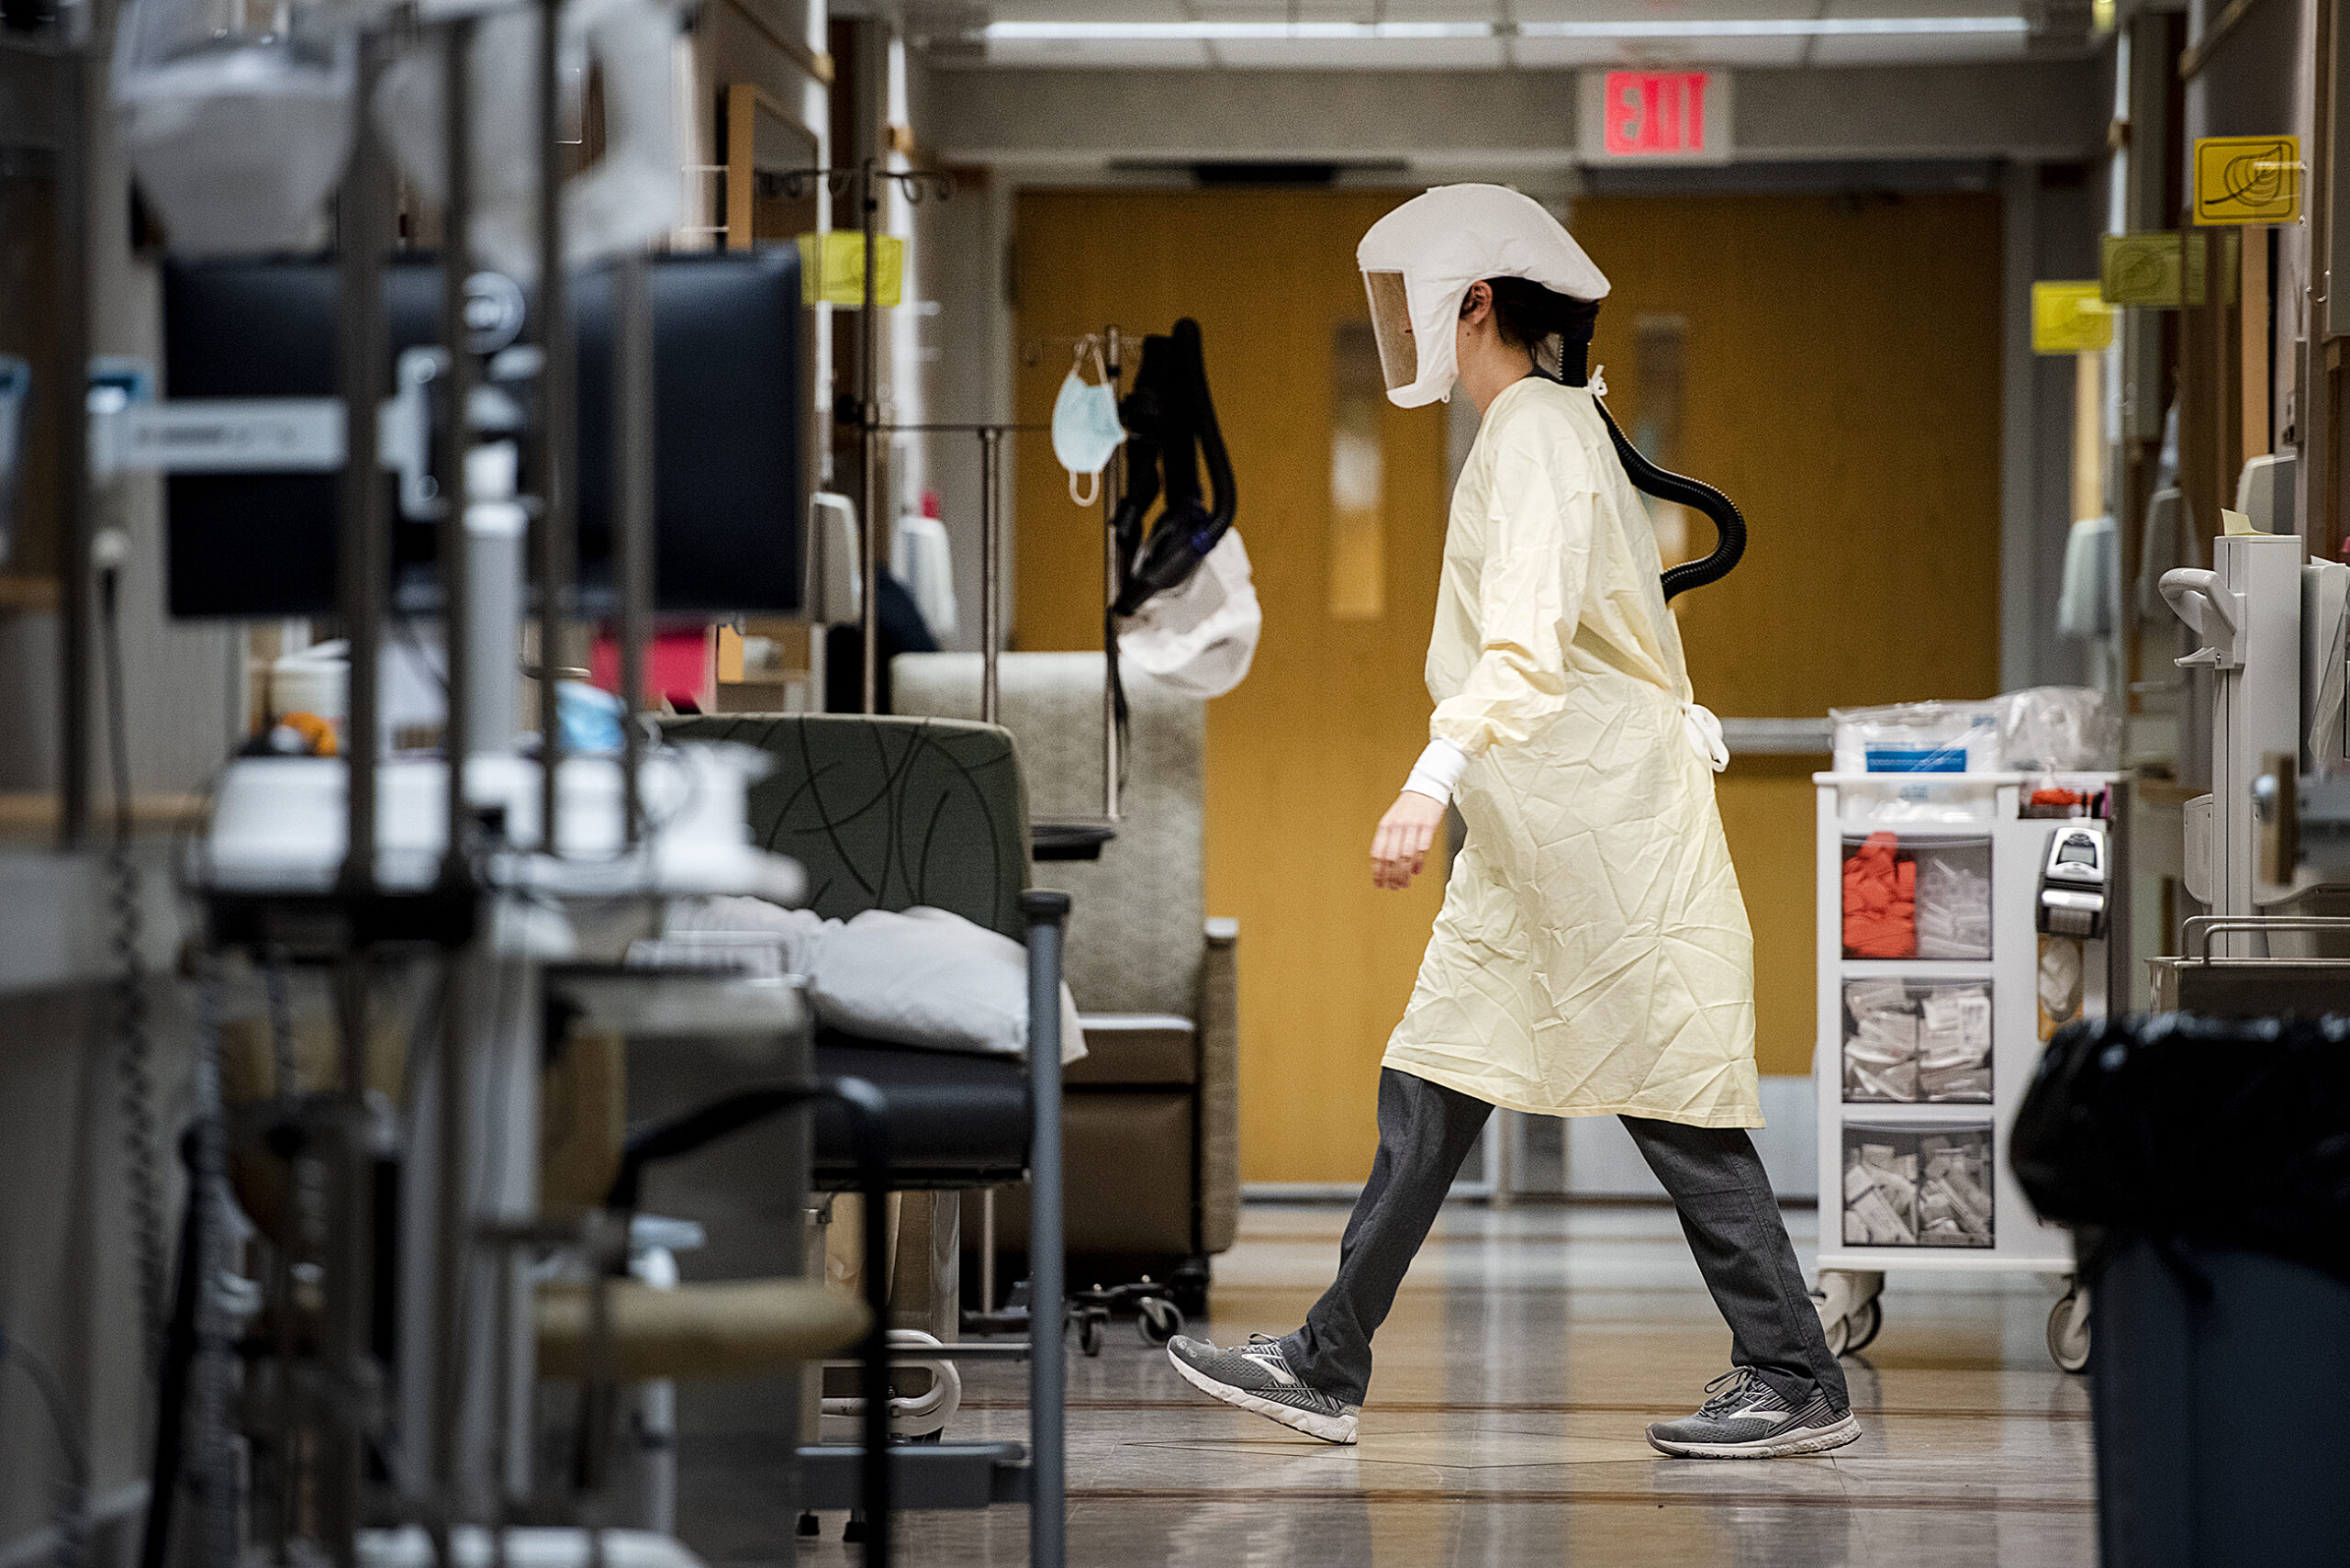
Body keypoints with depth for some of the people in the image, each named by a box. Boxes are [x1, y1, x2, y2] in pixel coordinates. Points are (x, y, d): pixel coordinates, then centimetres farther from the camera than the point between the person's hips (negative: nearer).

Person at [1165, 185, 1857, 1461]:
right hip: (1534, 831, 10)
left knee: (1672, 1105, -5)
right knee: (1429, 1089, 7)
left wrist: (1428, 788, -35)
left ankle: (1797, 1382, 2)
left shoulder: (1537, 431, -14)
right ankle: (1325, 1371, 9)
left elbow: (1528, 648, -27)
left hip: (1604, 817, -10)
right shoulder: (1539, 424, 17)